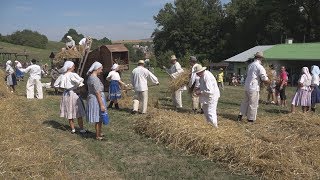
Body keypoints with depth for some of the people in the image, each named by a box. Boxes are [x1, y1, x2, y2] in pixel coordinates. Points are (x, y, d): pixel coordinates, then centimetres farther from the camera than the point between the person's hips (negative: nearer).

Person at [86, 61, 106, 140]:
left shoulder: (90, 77, 10)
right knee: (98, 118, 1)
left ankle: (99, 133, 33)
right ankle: (97, 136, 12)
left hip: (92, 98, 10)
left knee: (99, 118, 20)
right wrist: (101, 105, -20)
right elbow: (97, 93, -22)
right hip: (96, 100, -10)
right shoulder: (95, 79, -20)